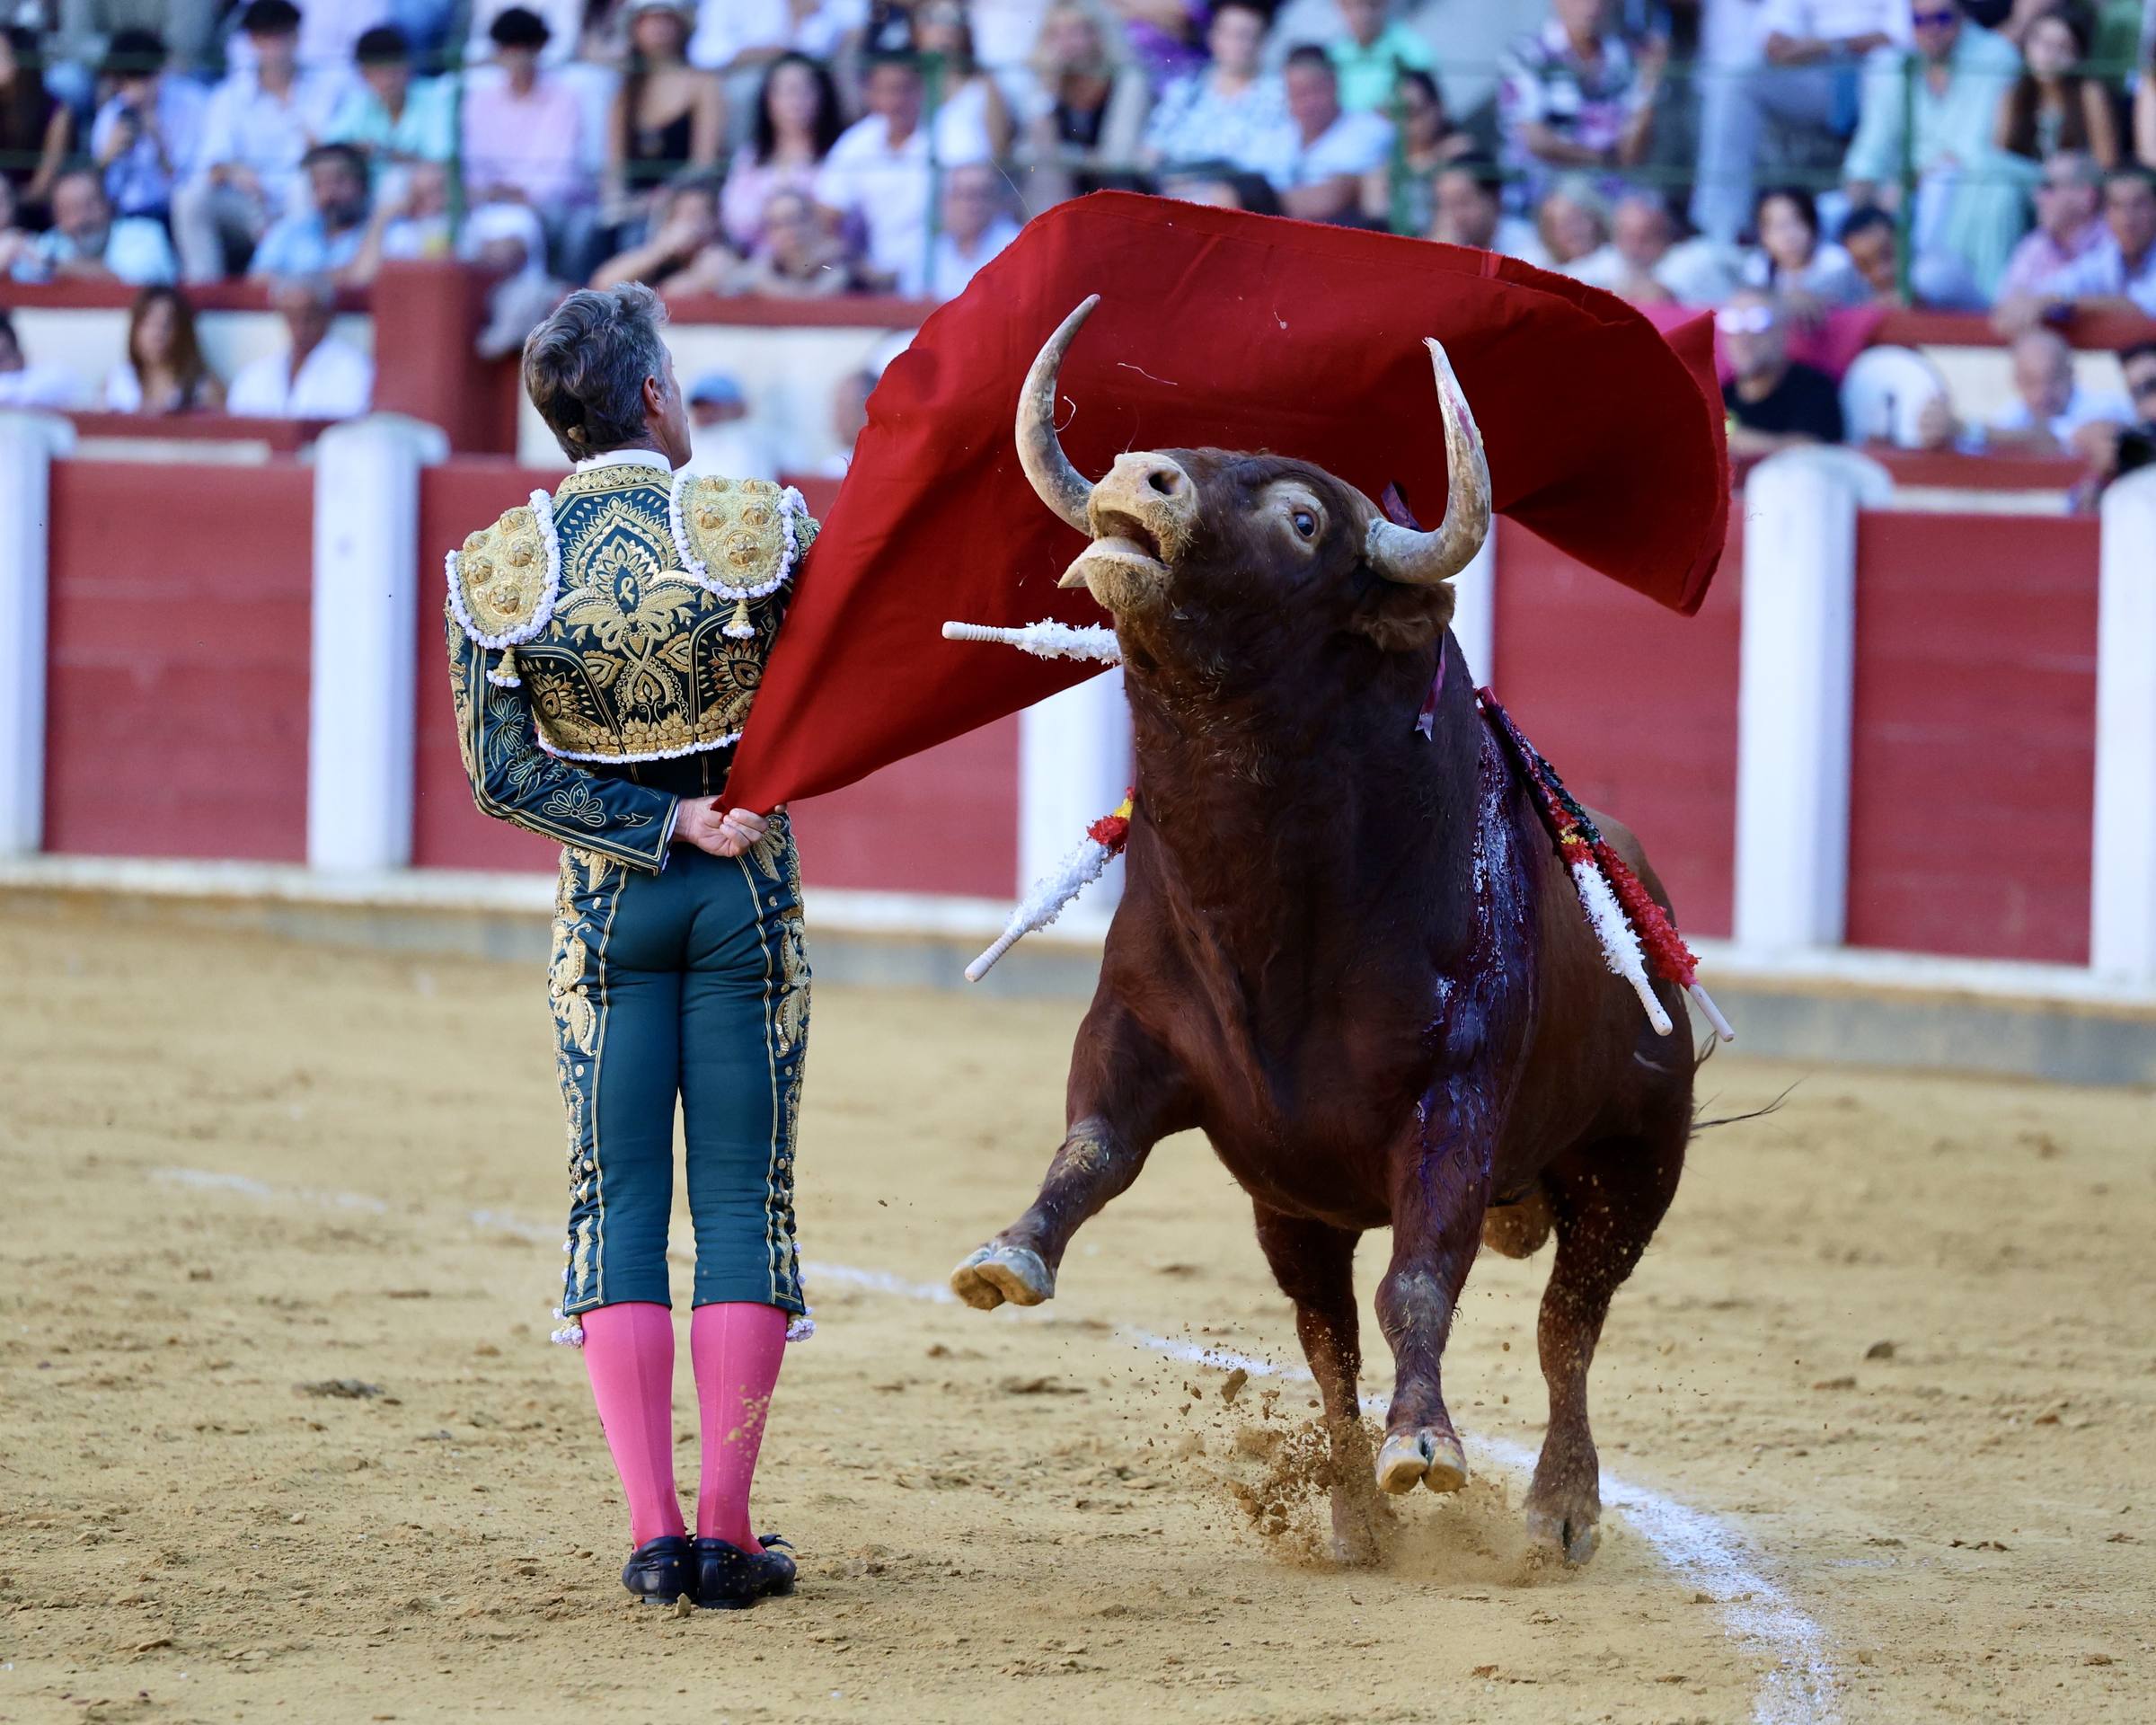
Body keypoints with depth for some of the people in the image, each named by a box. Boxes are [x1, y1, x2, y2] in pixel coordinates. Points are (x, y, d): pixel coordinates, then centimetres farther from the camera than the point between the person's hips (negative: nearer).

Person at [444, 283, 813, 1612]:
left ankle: (654, 1531, -1)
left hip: (606, 894, 1)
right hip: (751, 900, -1)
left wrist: (665, 824, -6)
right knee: (746, 1197, 5)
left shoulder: (499, 568, -4)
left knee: (619, 1204, 7)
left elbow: (505, 777, -7)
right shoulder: (764, 530, -10)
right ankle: (726, 1530, 1)